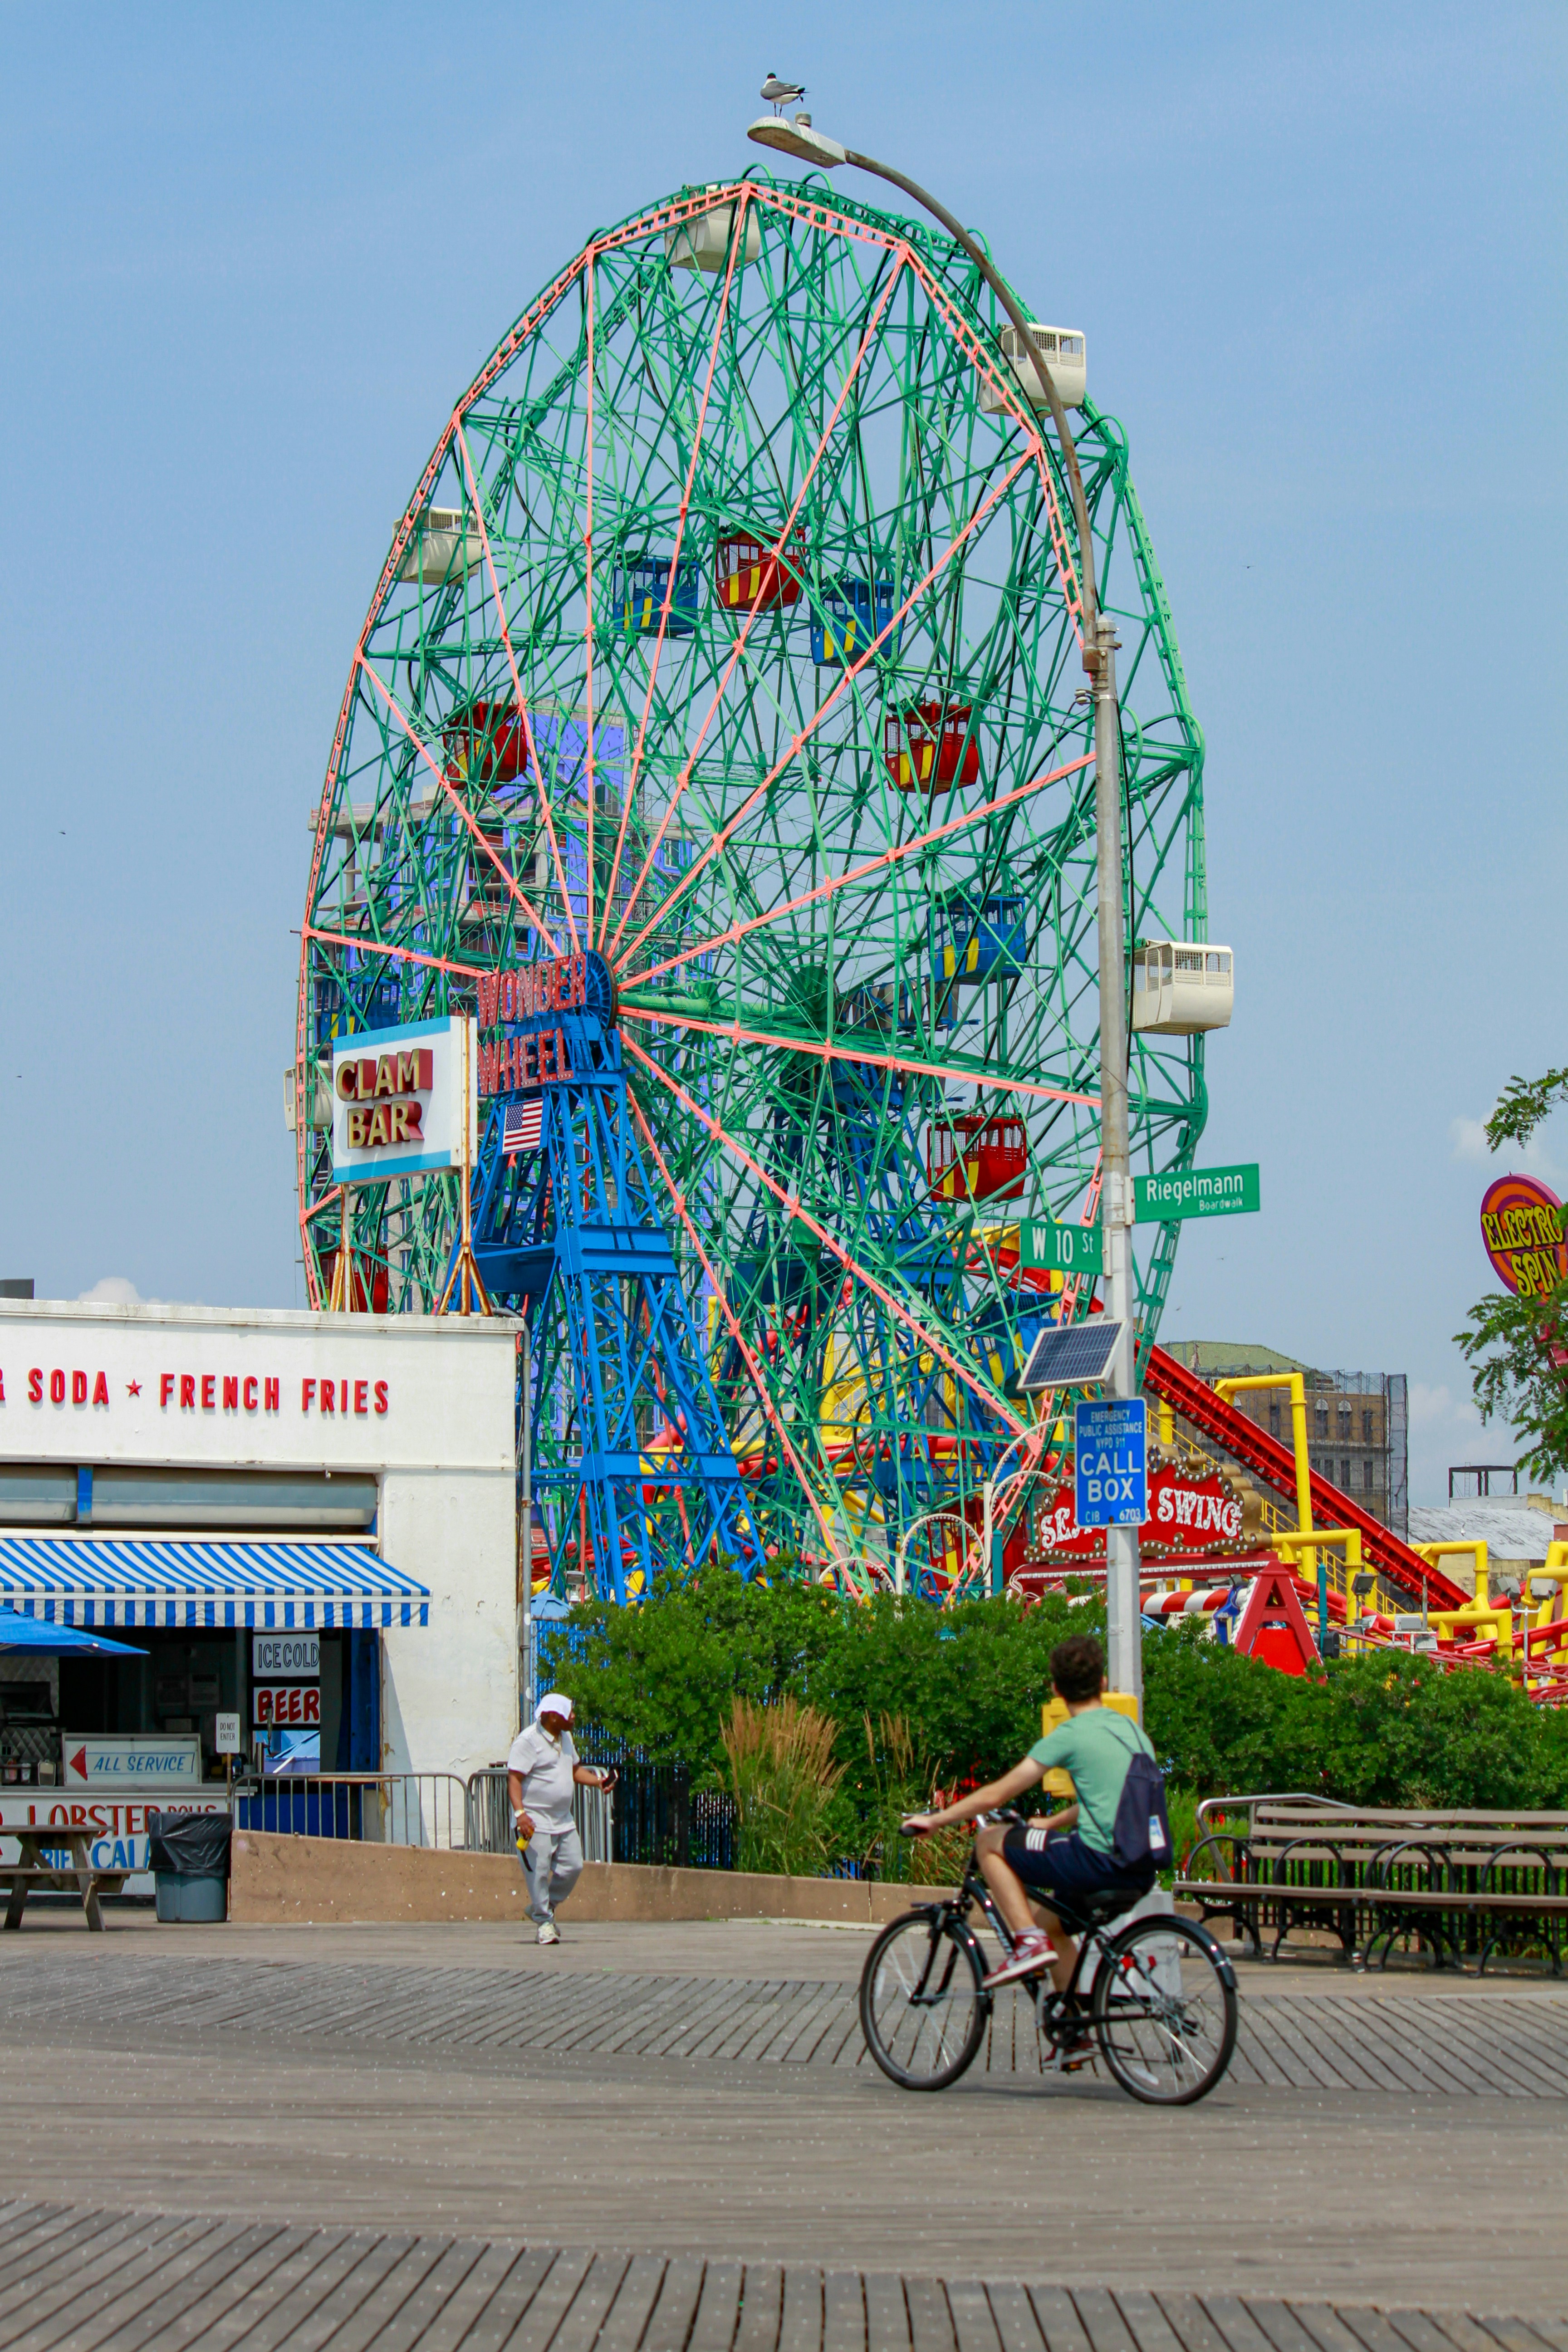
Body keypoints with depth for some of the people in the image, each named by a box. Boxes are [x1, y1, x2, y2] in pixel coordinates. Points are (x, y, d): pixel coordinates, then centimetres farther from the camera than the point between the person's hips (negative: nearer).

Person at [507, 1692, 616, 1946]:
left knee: (573, 1867, 4)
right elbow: (514, 1778, -18)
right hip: (535, 1823, -8)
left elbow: (575, 1770, 27)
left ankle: (540, 1908, 21)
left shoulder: (565, 1738, 14)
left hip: (563, 1820, 8)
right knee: (538, 1872, -6)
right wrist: (520, 1813, -30)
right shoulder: (528, 1741, -13)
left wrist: (598, 1781, 9)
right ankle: (544, 1922, 6)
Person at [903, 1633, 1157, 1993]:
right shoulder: (1133, 1731, 16)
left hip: (1100, 1861, -8)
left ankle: (1030, 1942, -5)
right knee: (1050, 1922, 28)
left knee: (990, 1841, 6)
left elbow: (996, 1795, -4)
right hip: (1143, 1873, 8)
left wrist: (934, 1820, 7)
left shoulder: (1071, 1735, -5)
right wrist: (1048, 1825, 41)